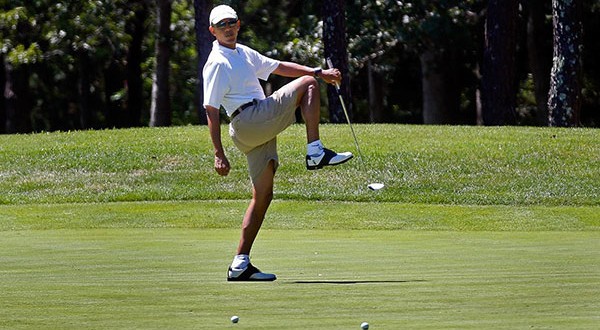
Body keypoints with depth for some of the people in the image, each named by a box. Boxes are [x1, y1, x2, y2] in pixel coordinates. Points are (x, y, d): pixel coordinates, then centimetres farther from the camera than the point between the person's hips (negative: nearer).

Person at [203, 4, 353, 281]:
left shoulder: (244, 53, 22)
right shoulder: (217, 63, -7)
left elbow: (278, 67, 32)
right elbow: (211, 110, -11)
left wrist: (319, 72, 24)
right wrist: (218, 154, -16)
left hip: (259, 131, 9)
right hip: (247, 120, -9)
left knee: (263, 195, 7)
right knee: (307, 84, -6)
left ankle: (240, 265, 5)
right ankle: (315, 152, -16)